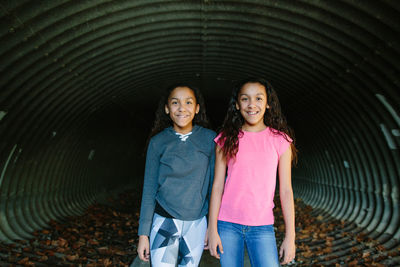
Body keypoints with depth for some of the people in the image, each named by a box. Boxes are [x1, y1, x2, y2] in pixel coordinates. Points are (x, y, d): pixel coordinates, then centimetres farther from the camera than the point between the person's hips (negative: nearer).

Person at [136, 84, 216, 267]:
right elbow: (149, 189, -1)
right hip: (164, 223, -1)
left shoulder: (209, 139, -3)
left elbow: (214, 183, 2)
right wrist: (143, 233, -2)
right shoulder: (158, 142, -4)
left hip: (197, 223, 1)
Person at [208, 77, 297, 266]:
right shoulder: (226, 139, -1)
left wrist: (290, 236, 0)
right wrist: (212, 229, -1)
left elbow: (286, 191, 0)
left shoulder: (280, 140, -1)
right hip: (228, 225, 1)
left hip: (262, 227, 0)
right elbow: (217, 186, 1)